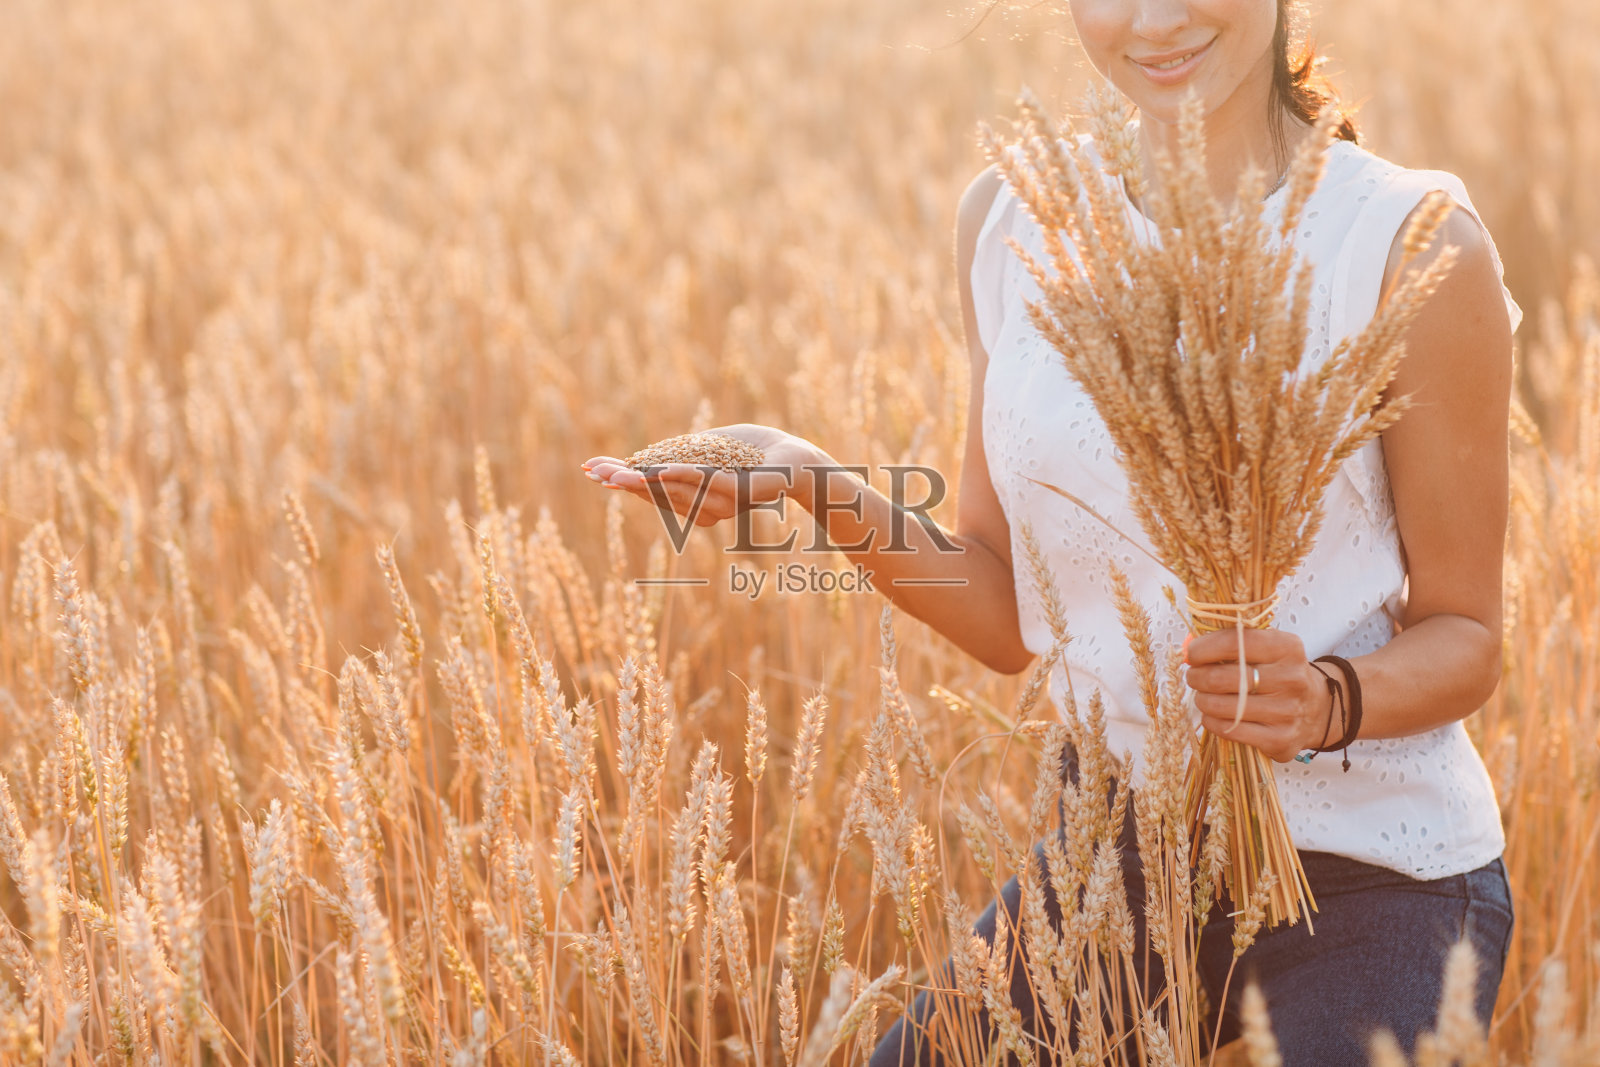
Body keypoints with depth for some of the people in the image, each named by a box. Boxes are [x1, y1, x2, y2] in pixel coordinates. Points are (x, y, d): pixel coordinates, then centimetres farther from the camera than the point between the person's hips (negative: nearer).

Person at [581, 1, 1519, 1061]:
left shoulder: (1412, 245, -13)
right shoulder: (1012, 221, 1)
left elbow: (1464, 637, -6)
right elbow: (1010, 619, 5)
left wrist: (1329, 698, -27)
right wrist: (823, 490, -11)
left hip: (1368, 882, -4)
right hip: (1114, 846, 4)